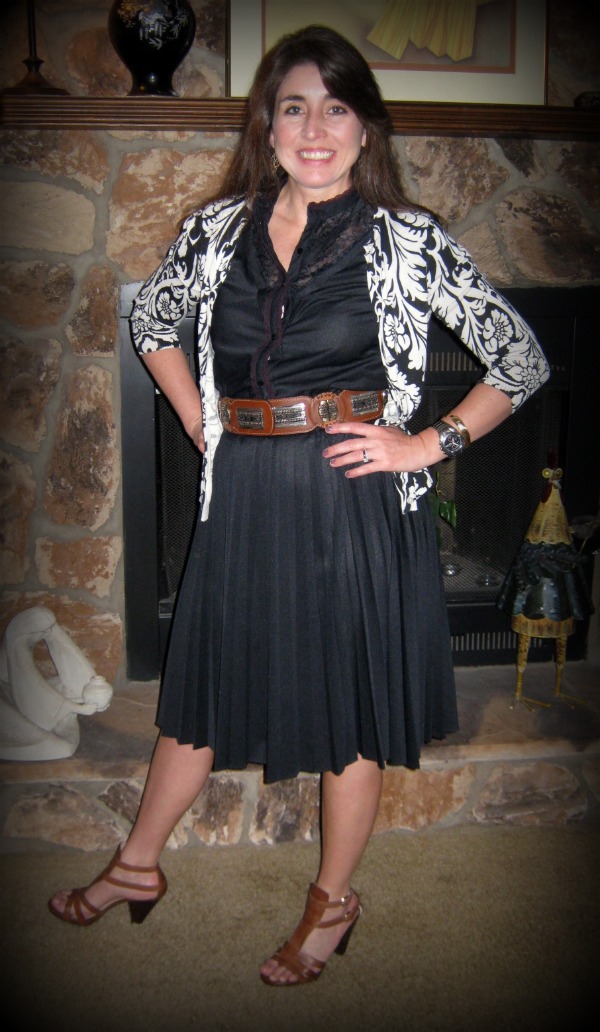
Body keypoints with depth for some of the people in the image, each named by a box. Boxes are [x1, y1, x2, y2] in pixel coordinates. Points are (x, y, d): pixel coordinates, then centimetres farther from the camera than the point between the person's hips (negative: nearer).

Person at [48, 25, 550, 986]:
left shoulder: (405, 240, -4)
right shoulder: (221, 228, 4)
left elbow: (523, 358, -2)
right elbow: (151, 319, 20)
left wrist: (427, 444, -9)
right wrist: (202, 425, 10)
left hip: (355, 496, -3)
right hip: (244, 497, 3)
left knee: (352, 695, 10)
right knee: (205, 683, 17)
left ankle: (333, 902, 34)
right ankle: (137, 868, 40)